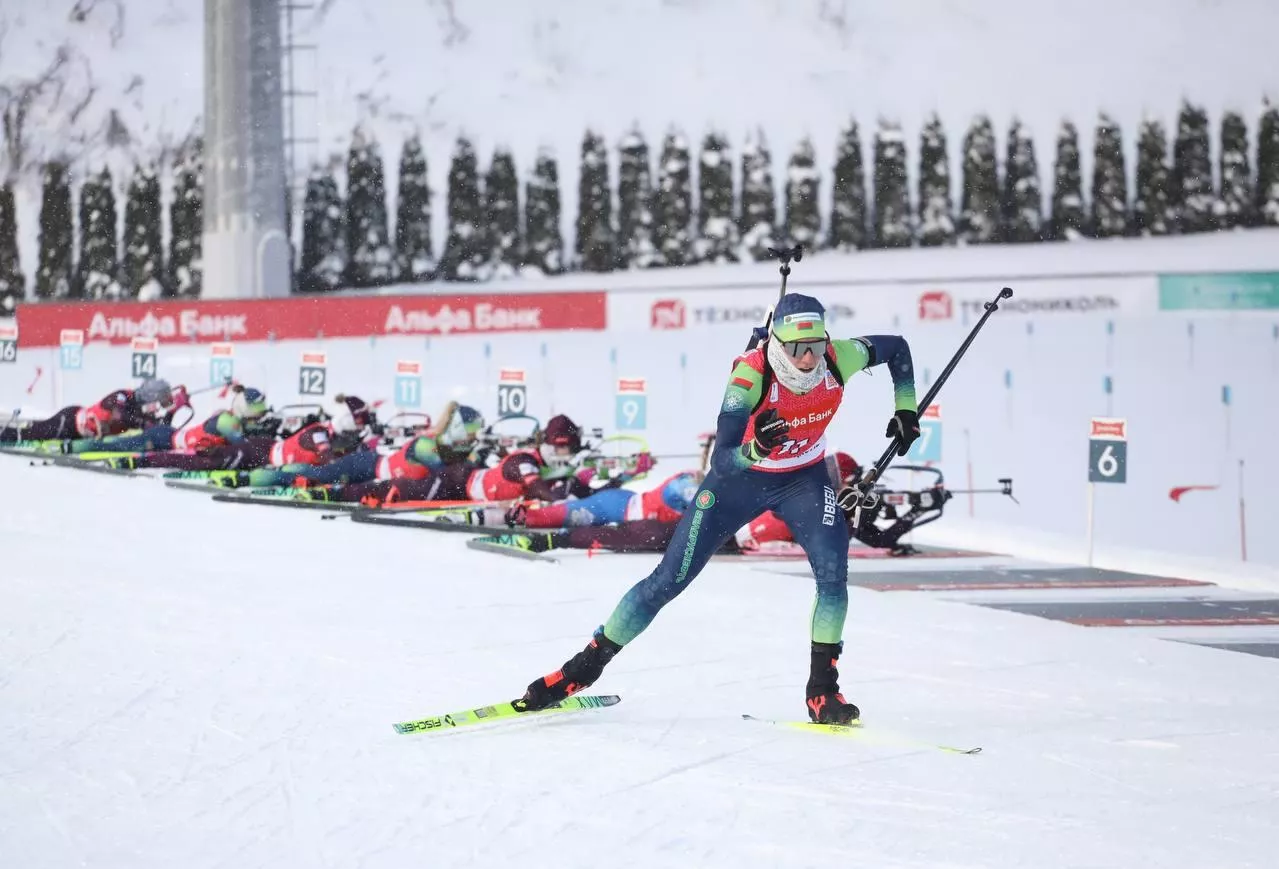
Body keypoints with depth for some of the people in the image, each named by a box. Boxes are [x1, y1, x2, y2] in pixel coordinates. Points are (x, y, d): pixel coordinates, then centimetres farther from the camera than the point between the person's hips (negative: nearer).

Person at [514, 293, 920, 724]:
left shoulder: (839, 358, -24)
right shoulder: (751, 374, -34)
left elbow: (896, 347, -1)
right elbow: (721, 461, -38)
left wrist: (905, 409, -6)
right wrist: (754, 449, -58)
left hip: (803, 479, 2)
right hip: (740, 478, -2)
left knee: (833, 570, -22)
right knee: (669, 580, -2)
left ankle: (822, 691, -10)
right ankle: (585, 667, 11)